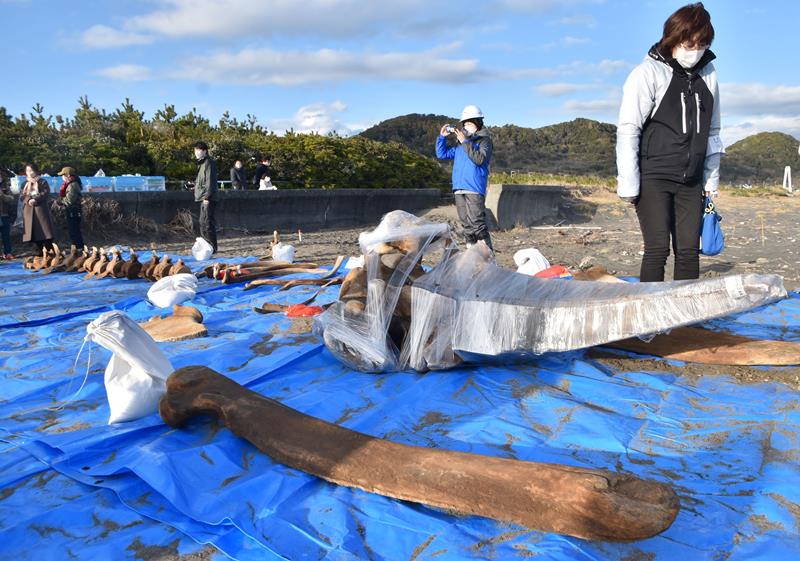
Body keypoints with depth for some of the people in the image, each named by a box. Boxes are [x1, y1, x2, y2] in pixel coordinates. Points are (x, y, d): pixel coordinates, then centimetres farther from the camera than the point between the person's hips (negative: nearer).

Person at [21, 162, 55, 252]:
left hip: (41, 210, -4)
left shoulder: (42, 182, 6)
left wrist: (35, 199, -17)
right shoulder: (25, 184, 18)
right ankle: (40, 253, 7)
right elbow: (22, 197, 9)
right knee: (34, 234, 2)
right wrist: (28, 200, -12)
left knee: (45, 232, -11)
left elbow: (46, 193, -7)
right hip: (29, 212, 4)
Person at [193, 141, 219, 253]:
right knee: (203, 223, 14)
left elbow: (210, 181, -17)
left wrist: (207, 197, -20)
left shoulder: (209, 163, -10)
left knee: (207, 222, -11)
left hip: (207, 199, -10)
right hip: (203, 198, 10)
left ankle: (212, 247, -7)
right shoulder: (202, 163, 19)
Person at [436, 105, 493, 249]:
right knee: (466, 225, 10)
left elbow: (480, 159, -16)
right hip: (459, 189, 7)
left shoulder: (484, 140, 1)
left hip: (475, 189, -7)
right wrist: (442, 137, 10)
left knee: (477, 223, -14)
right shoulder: (460, 143, 20)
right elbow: (442, 154, 23)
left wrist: (465, 142, -15)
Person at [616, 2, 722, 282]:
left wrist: (712, 179, 14)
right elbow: (628, 130, -10)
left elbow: (711, 132, 16)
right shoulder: (648, 72, -8)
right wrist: (628, 183, -13)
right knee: (658, 247, -9)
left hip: (691, 181, 5)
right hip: (653, 177, -5)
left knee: (689, 250, 4)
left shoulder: (707, 73, 9)